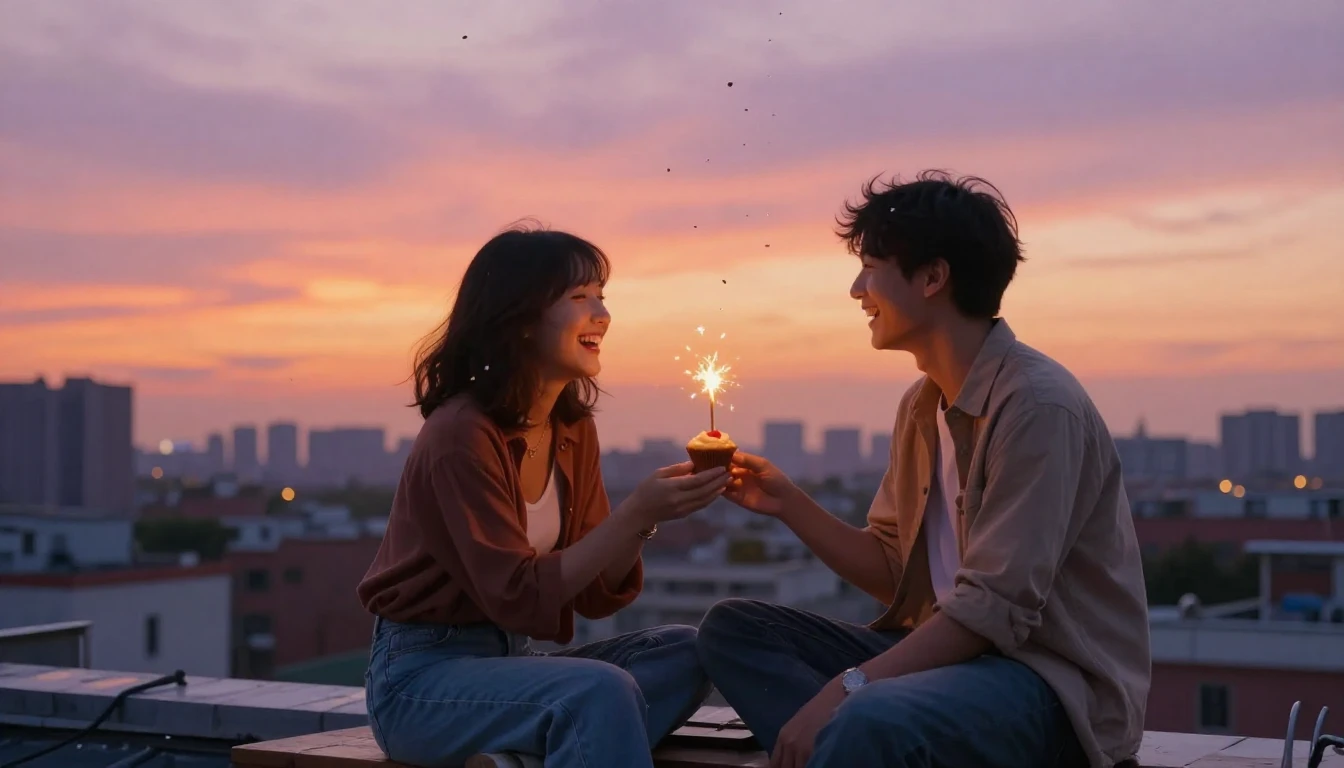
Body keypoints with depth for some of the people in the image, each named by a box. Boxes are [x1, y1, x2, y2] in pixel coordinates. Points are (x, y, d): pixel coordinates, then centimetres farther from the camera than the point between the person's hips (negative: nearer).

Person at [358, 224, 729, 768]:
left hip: (509, 660, 9)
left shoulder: (573, 429, 6)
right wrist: (635, 514, -24)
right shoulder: (461, 435, -18)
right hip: (421, 675, -9)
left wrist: (644, 518, -13)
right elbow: (517, 598, -23)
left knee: (684, 655, -12)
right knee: (602, 690, -33)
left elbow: (596, 595, 5)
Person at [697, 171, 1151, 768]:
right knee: (732, 629, -2)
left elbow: (996, 608, -22)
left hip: (1052, 679, -9)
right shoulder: (920, 405, 11)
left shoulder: (1037, 405, -16)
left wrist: (847, 688, -25)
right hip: (950, 649, 9)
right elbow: (894, 573, 17)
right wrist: (788, 505, 5)